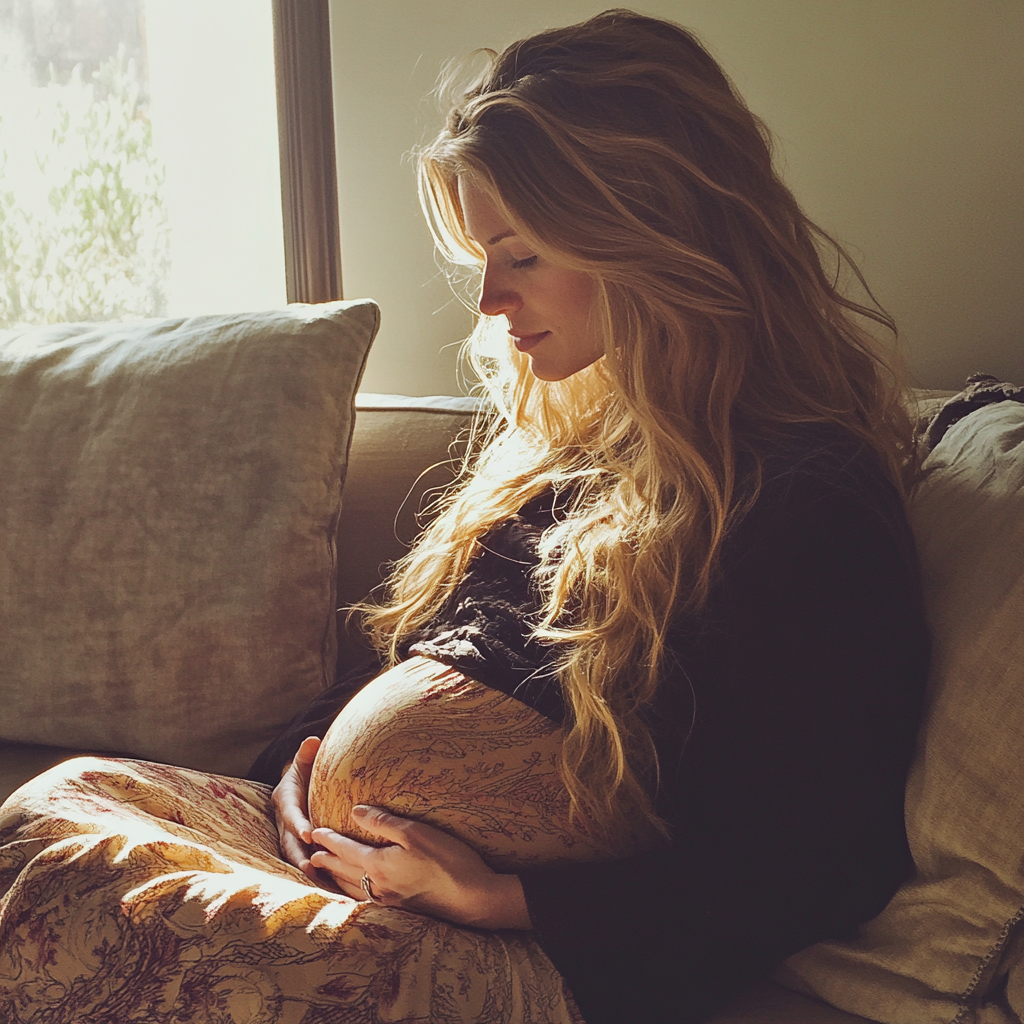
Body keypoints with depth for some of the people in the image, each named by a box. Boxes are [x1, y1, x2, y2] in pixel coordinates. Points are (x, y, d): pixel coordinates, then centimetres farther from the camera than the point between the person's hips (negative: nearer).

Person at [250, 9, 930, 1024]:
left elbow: (827, 865, -18)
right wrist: (303, 764, 1)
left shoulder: (814, 510, -17)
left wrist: (502, 899, -20)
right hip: (386, 856, 8)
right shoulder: (547, 426, 9)